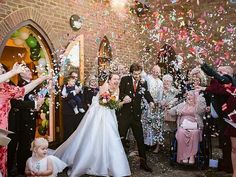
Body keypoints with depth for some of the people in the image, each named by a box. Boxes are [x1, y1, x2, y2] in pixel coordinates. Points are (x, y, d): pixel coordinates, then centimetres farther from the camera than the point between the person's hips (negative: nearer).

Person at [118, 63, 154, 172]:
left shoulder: (143, 83, 3)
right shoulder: (124, 80, -3)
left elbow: (147, 93, -6)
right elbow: (120, 93, -7)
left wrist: (151, 101, -26)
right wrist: (124, 97, -29)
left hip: (136, 115, 2)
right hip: (124, 114, -1)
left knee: (140, 139, 7)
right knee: (121, 139, 9)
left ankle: (143, 163, 20)